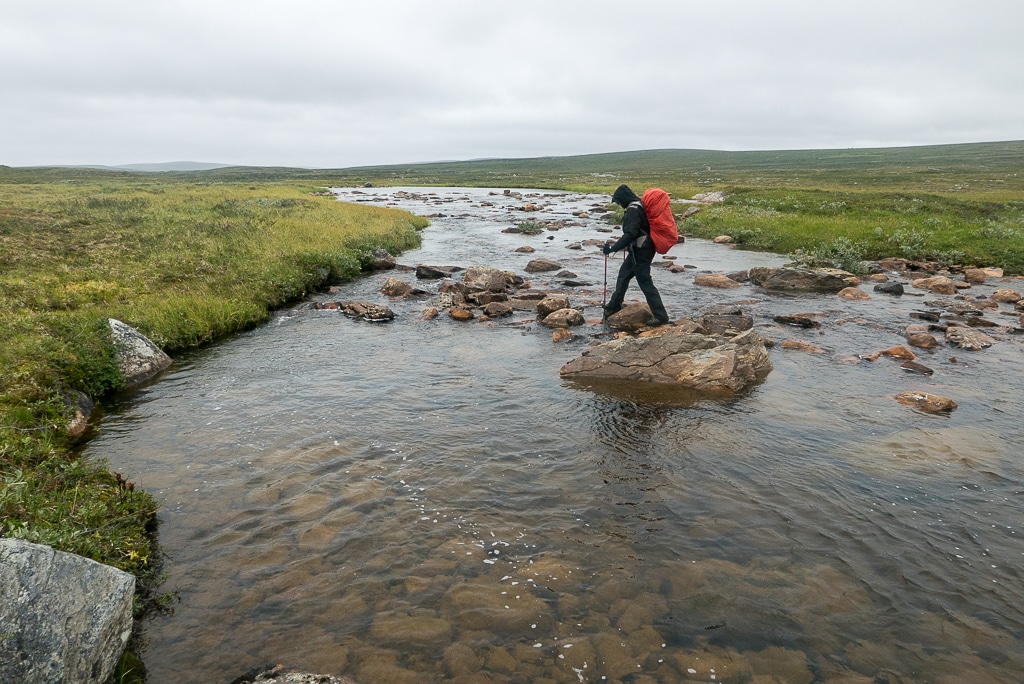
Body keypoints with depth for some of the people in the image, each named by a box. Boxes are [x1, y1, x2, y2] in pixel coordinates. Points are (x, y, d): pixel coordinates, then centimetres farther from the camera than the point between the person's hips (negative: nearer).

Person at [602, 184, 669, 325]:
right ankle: (614, 306, 32)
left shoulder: (633, 210, -20)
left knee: (645, 283, -6)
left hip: (640, 252, -11)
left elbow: (630, 234, -29)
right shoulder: (639, 206, 11)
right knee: (623, 275, 20)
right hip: (639, 249, 11)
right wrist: (628, 245, 33)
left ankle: (661, 316, -3)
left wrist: (613, 248, -28)